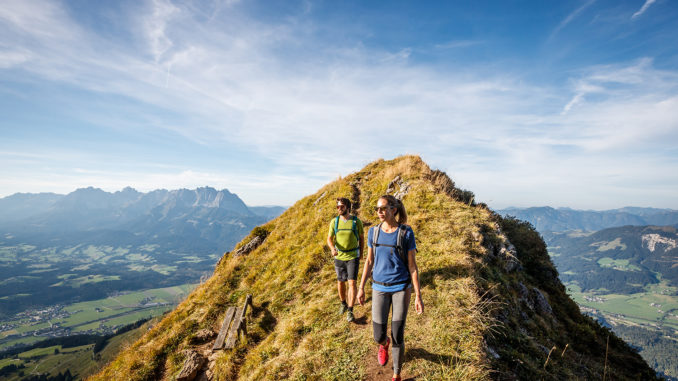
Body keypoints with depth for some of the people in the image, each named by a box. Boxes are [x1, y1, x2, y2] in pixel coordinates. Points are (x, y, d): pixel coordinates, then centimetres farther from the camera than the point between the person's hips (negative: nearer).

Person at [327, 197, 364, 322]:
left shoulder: (356, 221, -9)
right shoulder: (334, 221, -4)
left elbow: (361, 238, 3)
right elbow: (329, 239, -5)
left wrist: (360, 255, 9)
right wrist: (332, 249, -27)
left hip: (353, 257, -2)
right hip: (339, 257, 3)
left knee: (352, 282, -10)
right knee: (340, 282, 14)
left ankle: (350, 311, 2)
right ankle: (343, 303, 39)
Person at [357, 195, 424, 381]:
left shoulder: (406, 233, -11)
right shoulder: (373, 231, -3)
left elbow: (412, 265, -7)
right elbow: (369, 261, 5)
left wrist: (418, 296, -7)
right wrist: (361, 287, 6)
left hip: (401, 288, -2)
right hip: (380, 288, 3)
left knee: (398, 336, 3)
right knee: (378, 336, 7)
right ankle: (384, 344, 47)